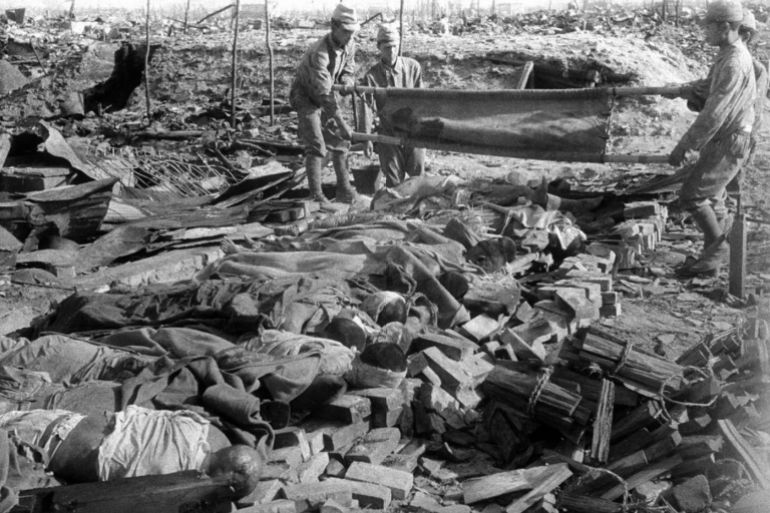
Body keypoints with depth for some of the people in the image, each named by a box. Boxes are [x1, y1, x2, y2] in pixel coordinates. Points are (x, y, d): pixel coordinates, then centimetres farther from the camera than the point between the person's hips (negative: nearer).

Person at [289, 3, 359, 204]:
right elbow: (324, 93, -39)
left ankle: (344, 190, 12)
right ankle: (316, 196, -14)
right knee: (316, 146, -16)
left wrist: (346, 83, -22)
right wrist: (342, 124, -41)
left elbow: (348, 72, 4)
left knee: (340, 142, 5)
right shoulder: (320, 52, -35)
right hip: (306, 97, -7)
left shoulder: (349, 45, -10)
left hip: (325, 97, 7)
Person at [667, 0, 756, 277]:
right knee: (710, 197, 14)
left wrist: (683, 146, -23)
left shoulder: (734, 64, -24)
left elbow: (714, 114, -27)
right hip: (722, 140, 10)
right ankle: (712, 258, 23)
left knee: (691, 194, -10)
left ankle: (717, 247, 4)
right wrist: (694, 93, -7)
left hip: (728, 144, -10)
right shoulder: (727, 54, 9)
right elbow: (709, 87, 17)